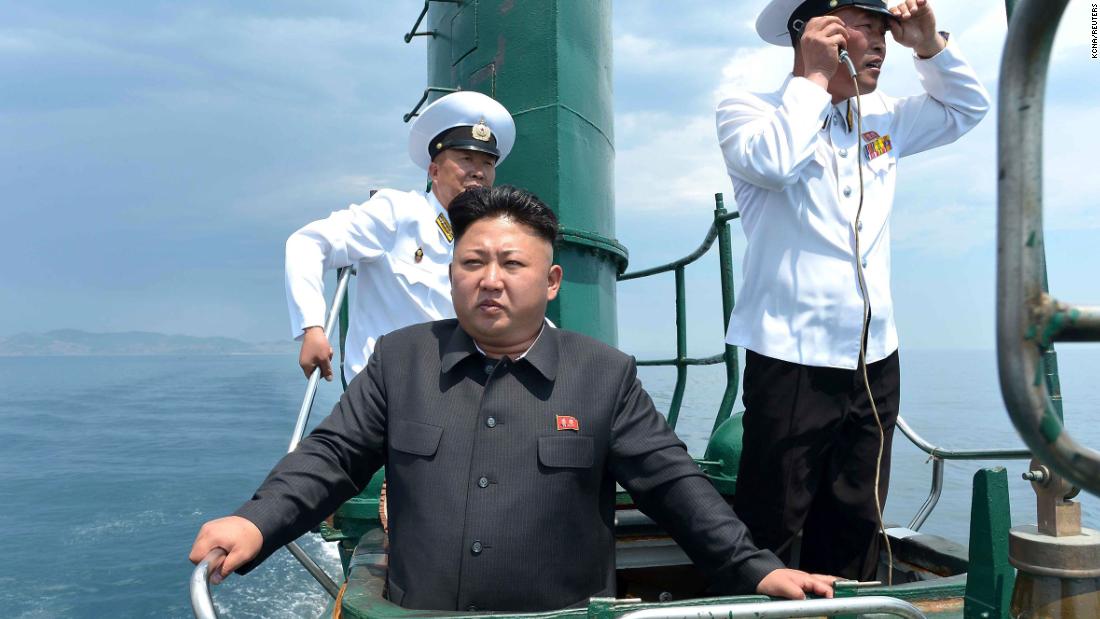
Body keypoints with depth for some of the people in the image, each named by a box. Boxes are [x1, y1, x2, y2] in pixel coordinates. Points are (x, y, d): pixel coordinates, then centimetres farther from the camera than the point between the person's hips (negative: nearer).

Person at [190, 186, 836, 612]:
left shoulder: (606, 375, 4)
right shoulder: (401, 358, 8)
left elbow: (673, 482, 4)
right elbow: (334, 456, 6)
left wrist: (757, 570, -4)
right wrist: (257, 523, -10)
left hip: (564, 611, 0)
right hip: (417, 608, 1)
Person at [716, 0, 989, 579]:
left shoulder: (882, 118, 15)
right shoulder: (746, 111, -3)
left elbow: (967, 107, 27)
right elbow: (771, 160, -24)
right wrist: (812, 77, -12)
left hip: (875, 361, 7)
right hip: (792, 362, -6)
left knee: (854, 533, 15)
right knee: (767, 531, -4)